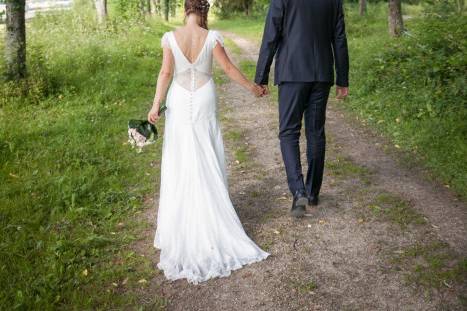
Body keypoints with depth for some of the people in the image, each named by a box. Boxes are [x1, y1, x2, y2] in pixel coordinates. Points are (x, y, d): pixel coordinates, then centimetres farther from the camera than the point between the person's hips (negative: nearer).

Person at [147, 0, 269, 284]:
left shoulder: (171, 37, -7)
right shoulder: (211, 37, -9)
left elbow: (166, 73, -10)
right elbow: (229, 68, -5)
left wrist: (156, 105, -9)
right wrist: (252, 87, 8)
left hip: (179, 103, 1)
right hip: (205, 103, -1)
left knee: (180, 162, 10)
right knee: (208, 162, 9)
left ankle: (182, 217, 19)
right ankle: (211, 211, 17)